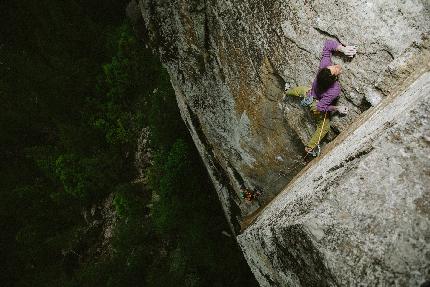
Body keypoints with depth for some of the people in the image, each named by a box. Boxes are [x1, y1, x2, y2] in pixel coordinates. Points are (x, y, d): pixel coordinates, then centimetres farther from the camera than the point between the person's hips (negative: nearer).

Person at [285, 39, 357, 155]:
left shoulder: (324, 65, -35)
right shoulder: (334, 90, -45)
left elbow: (328, 44, -29)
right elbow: (321, 107, -35)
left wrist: (344, 49, -40)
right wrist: (337, 108, -23)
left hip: (310, 93, 5)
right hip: (316, 107, -5)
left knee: (299, 90, 41)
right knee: (324, 127, 22)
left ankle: (287, 92, 75)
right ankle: (309, 148, 38)